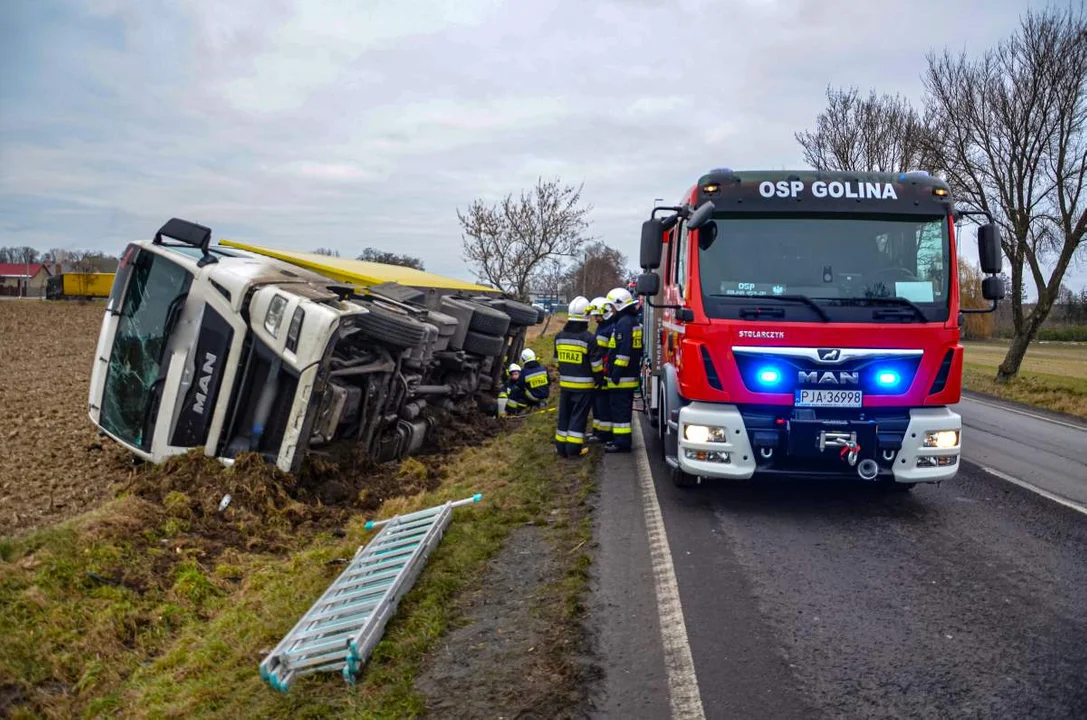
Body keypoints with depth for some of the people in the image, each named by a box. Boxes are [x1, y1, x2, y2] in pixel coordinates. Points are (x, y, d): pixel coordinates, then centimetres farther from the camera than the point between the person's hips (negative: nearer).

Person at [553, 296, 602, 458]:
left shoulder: (560, 336, 4)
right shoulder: (589, 338, -16)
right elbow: (596, 364, -12)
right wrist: (599, 379, 2)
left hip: (565, 383, 5)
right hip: (583, 385, -5)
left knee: (564, 414, 13)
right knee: (578, 416, 0)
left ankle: (561, 446, 18)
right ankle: (574, 448, 2)